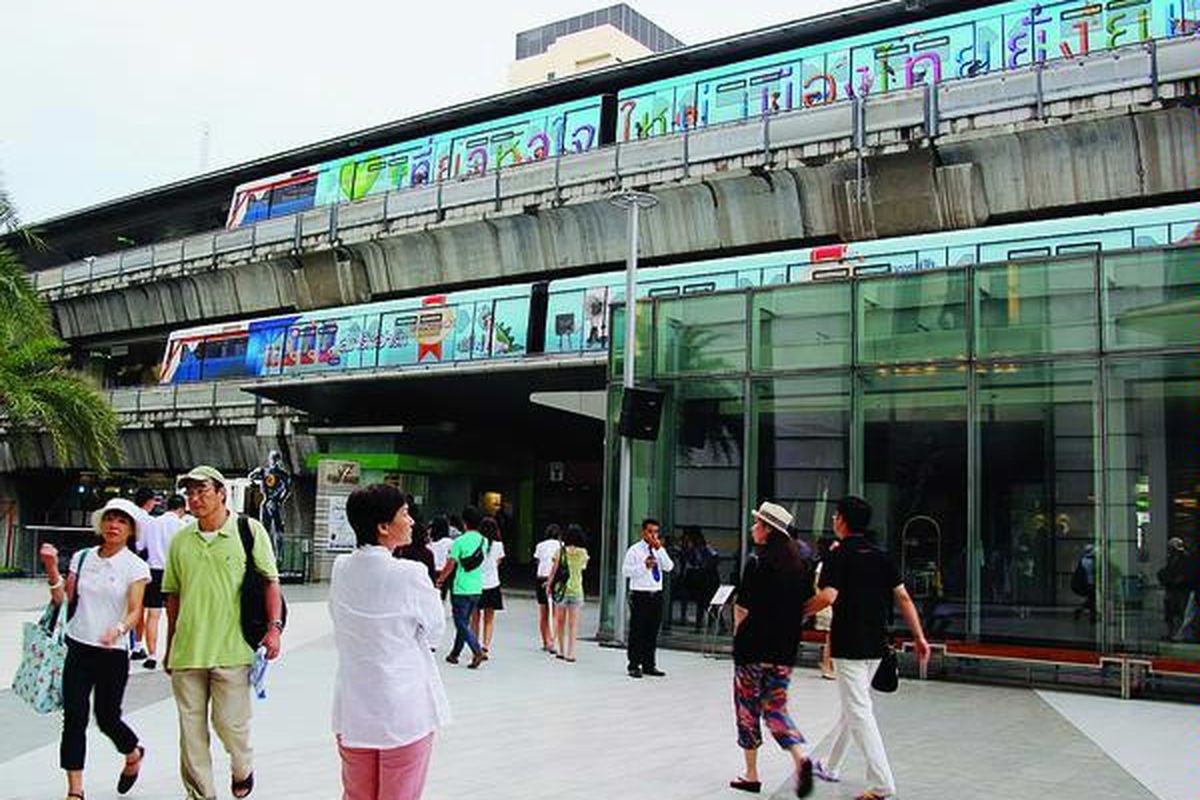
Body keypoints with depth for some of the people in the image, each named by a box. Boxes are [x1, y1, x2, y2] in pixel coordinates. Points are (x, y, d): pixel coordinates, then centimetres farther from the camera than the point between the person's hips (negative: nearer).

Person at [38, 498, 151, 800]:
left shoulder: (136, 567, -6)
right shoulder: (82, 558, 5)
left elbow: (135, 611, -12)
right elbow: (62, 599, 5)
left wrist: (119, 628, -33)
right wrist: (52, 569, -9)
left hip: (113, 653, -3)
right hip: (78, 649, 3)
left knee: (107, 717, 5)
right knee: (73, 718, -1)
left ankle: (134, 754, 37)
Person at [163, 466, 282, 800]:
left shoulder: (249, 530, -2)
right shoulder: (180, 540, 8)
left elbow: (270, 581, -1)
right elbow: (173, 595, 15)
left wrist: (274, 626, -12)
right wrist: (169, 646, 17)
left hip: (231, 650, -4)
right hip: (186, 650, 4)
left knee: (229, 721, -1)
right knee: (191, 728, 8)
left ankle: (243, 769, 30)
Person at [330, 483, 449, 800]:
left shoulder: (340, 569, -4)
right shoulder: (410, 575, -21)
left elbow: (340, 627, 9)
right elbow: (435, 632, -6)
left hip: (352, 708, 5)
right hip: (404, 710, -5)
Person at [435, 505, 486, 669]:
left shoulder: (460, 541, -13)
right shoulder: (483, 541, 4)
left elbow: (450, 565, -10)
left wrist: (440, 580, 6)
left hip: (461, 589, -6)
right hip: (477, 588, 6)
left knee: (461, 623, -1)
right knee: (464, 621, 16)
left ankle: (477, 651, -14)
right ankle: (455, 653, 25)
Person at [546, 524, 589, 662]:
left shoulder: (561, 551, -7)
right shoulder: (583, 553, -4)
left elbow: (554, 570, -3)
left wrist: (549, 583, 10)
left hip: (562, 588, 0)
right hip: (576, 589, 0)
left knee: (560, 621, 13)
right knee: (573, 623, 3)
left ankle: (562, 651, 15)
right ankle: (570, 653, -1)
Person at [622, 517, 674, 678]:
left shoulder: (659, 550, 11)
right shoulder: (634, 550, -3)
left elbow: (669, 567, -3)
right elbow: (625, 571, -9)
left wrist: (660, 550, -11)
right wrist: (644, 566, -19)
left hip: (656, 594, 5)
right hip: (640, 594, -5)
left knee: (652, 632, 9)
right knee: (637, 631, -1)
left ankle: (649, 665, 18)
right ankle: (634, 665, 6)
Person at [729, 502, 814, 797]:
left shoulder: (757, 562, -14)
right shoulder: (800, 563, 5)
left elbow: (742, 608, -14)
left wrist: (738, 635, 2)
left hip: (753, 648, -5)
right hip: (785, 650, 6)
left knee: (748, 707, 9)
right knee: (775, 707, 14)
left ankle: (751, 775, 16)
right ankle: (800, 757, -9)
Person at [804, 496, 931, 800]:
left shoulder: (839, 556, -11)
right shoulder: (881, 556, 9)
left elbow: (828, 596, -24)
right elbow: (903, 597, 6)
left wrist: (800, 611, -8)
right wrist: (919, 636, 9)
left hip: (849, 646, -8)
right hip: (876, 644, 8)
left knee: (859, 712, -5)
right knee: (852, 705, 19)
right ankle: (829, 765, 33)